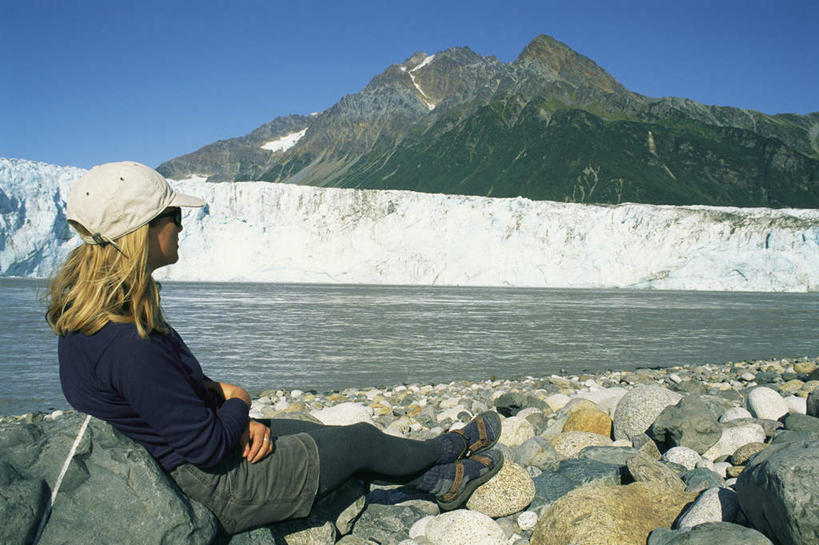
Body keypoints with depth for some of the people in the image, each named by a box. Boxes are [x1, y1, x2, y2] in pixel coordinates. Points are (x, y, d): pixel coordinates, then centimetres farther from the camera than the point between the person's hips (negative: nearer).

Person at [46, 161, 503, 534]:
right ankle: (449, 451, 37)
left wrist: (228, 408, -6)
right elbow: (206, 445, -27)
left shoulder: (84, 313, -4)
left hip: (170, 463, 9)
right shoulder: (131, 345, -36)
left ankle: (438, 479, 39)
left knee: (319, 433, 19)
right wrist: (236, 403, -8)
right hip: (216, 491, -9)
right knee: (361, 441, 7)